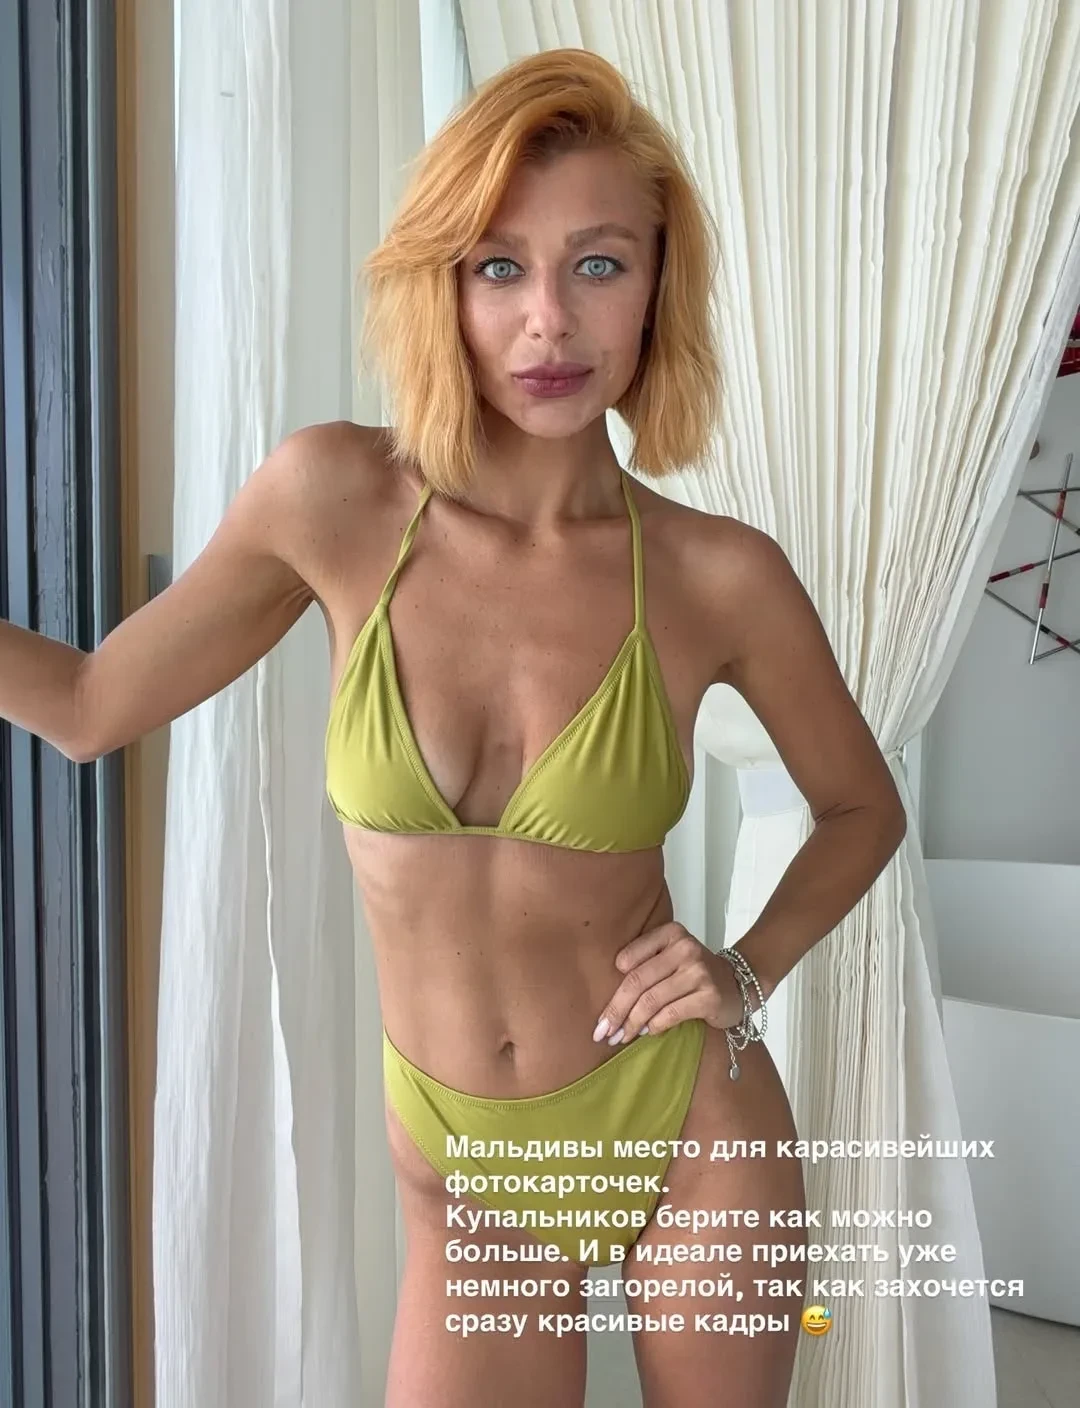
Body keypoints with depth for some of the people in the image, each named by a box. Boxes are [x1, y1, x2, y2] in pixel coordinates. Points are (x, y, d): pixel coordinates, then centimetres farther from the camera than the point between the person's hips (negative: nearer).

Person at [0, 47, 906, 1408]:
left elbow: (862, 808, 4)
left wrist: (746, 972, -9)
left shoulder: (719, 575, -13)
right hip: (466, 1177, 0)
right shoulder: (334, 498, -12)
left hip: (692, 1129, 1)